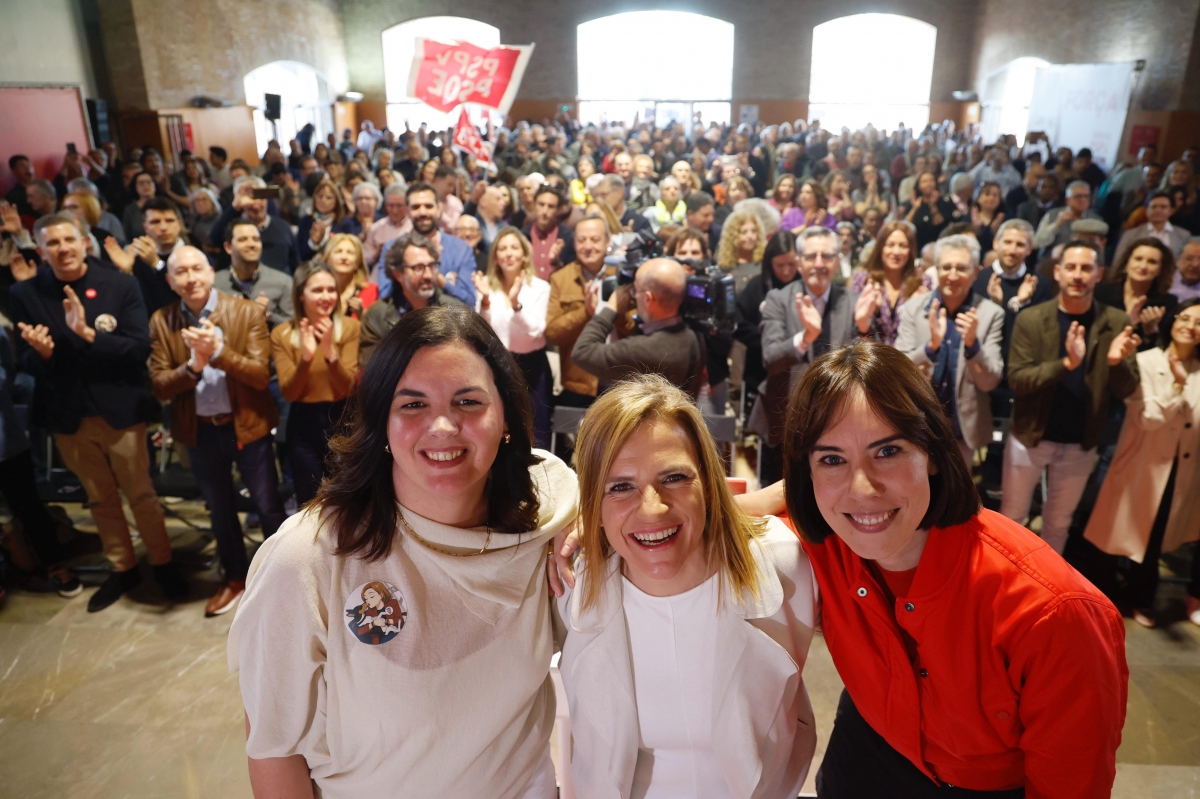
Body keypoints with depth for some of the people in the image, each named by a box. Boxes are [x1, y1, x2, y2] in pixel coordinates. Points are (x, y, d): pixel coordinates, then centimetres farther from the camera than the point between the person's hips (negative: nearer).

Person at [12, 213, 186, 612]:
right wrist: (41, 352, -24)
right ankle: (122, 568, 34)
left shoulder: (120, 284, -9)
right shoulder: (24, 294, -3)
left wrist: (89, 334, -28)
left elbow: (140, 348, -16)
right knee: (100, 498, 17)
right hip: (68, 415, 3)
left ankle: (163, 563, 28)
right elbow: (26, 363, -2)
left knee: (140, 493, 9)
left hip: (120, 409, -3)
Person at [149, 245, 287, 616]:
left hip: (247, 426, -3)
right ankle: (235, 578, 39)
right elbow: (159, 385, -7)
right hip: (200, 431, 3)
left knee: (268, 506, 8)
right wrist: (193, 366, -26)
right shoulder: (161, 321, -3)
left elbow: (261, 375, -17)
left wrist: (218, 353, -31)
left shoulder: (246, 312, -11)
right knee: (220, 510, 20)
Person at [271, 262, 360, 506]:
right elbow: (289, 393, -10)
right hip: (303, 427, 1)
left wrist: (330, 351, -29)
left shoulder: (350, 327, -8)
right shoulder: (282, 335, -5)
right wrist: (305, 358, -27)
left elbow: (349, 388, -13)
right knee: (309, 504, 15)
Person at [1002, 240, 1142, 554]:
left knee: (1058, 522, 17)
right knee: (1011, 516, 12)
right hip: (1030, 436, -1)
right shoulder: (1031, 319, -10)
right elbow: (1017, 380, -16)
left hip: (1081, 444, 2)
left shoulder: (1116, 324, -5)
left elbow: (1127, 391, -5)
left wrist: (1117, 362, -27)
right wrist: (1067, 363, -31)